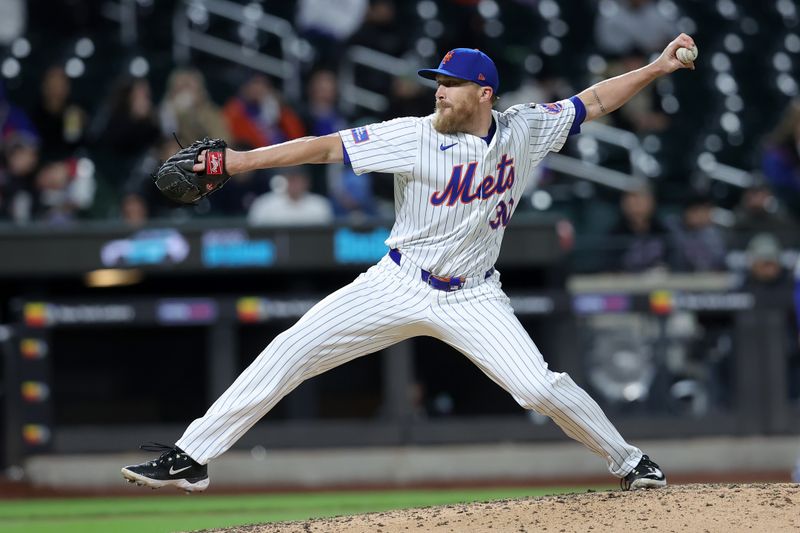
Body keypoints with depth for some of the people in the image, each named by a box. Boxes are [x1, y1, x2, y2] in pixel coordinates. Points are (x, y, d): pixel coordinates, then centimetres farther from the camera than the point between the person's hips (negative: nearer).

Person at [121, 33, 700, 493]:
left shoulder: (523, 130, -5)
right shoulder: (414, 137, -13)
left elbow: (592, 101, 6)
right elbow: (328, 147, -18)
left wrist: (657, 67, 1)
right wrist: (240, 160, -24)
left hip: (473, 298, 0)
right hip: (397, 287, 0)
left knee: (539, 386, -16)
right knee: (289, 354, -9)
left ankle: (627, 461, 8)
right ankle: (191, 457, -4)